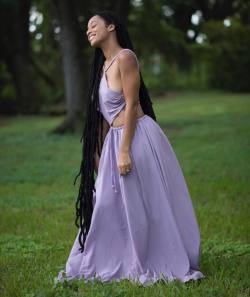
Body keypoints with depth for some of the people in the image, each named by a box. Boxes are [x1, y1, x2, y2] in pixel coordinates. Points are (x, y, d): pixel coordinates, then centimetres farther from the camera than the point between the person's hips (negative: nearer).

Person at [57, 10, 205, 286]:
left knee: (145, 205, -1)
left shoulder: (125, 57, -11)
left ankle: (158, 265, 11)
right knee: (108, 204, 13)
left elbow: (131, 105, -16)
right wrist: (100, 154, 15)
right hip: (114, 140, 9)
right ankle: (104, 263, 23)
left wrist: (124, 151, -20)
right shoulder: (103, 66, 15)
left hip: (137, 137, -9)